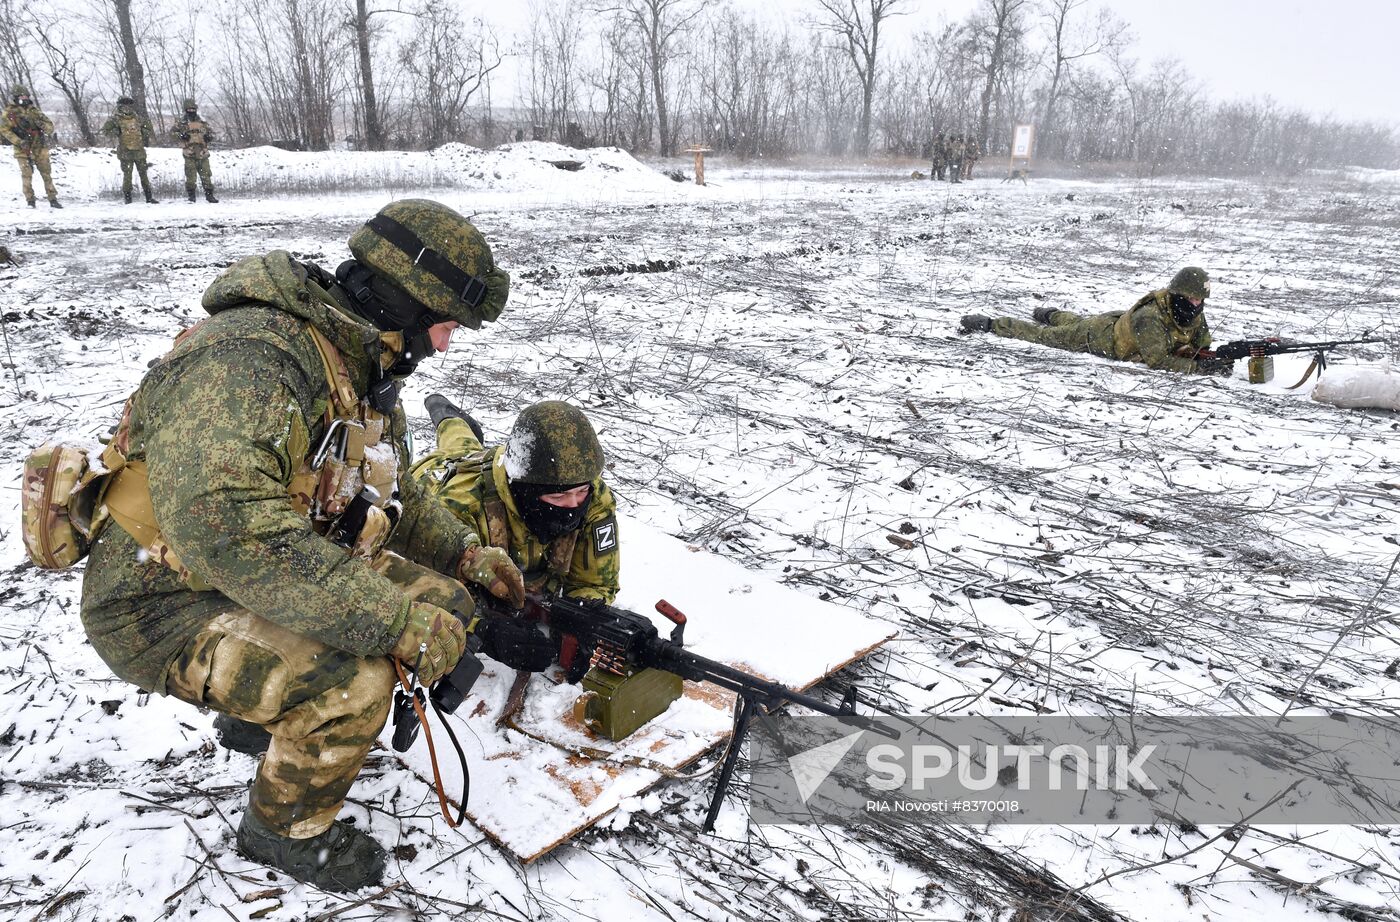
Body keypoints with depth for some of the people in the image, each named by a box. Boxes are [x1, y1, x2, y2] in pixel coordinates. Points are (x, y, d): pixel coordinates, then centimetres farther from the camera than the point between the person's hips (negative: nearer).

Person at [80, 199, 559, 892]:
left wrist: (465, 554, 0)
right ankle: (283, 827, 4)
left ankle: (260, 714, 20)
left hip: (276, 576, 9)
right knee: (350, 678, -29)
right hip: (161, 604, -9)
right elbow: (227, 526, -42)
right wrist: (399, 620, -39)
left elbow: (391, 491, 16)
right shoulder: (251, 356, -29)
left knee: (439, 603, -2)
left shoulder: (365, 370, 2)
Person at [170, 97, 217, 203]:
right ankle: (191, 195, 5)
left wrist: (209, 137, -3)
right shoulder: (181, 122, 5)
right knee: (190, 175, -4)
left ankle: (209, 194, 11)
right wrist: (181, 136, -16)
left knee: (206, 175, 3)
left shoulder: (202, 122, 13)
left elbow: (211, 132, 19)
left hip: (202, 154, 2)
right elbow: (172, 133, 3)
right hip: (189, 154, -2)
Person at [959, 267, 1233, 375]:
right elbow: (1157, 360, -44)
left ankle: (1049, 313, 65)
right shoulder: (1150, 317, -42)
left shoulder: (1196, 317, -17)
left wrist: (1215, 359, -31)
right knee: (1046, 335, 8)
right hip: (1101, 337, -7)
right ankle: (988, 324, 22)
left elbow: (1202, 349, -8)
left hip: (1121, 321, 7)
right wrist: (1198, 367, -49)